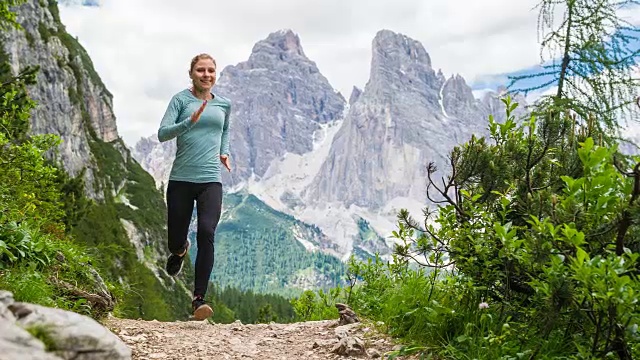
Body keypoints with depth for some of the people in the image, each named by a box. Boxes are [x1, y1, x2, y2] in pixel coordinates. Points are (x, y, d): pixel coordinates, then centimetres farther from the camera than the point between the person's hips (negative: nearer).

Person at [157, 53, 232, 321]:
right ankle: (181, 249, 49)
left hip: (211, 180, 1)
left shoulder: (224, 105, 13)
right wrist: (190, 121, -21)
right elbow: (162, 133, -8)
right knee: (175, 240, 7)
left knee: (206, 232, -21)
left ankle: (199, 300, -18)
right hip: (181, 179, -1)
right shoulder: (181, 99, 1)